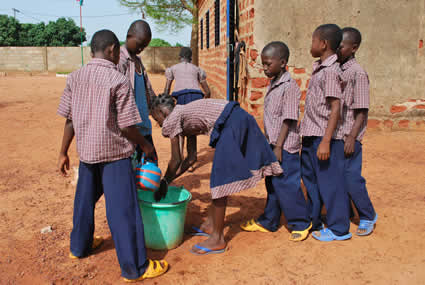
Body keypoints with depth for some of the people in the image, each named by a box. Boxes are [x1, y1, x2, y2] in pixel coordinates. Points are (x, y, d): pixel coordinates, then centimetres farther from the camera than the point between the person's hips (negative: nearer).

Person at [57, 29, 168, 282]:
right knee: (123, 209, 0)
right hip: (114, 152, -6)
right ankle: (135, 268, 9)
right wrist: (145, 145, 2)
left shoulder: (75, 77, 3)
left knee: (85, 200, 22)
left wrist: (64, 152, 13)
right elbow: (126, 125, -14)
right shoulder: (119, 81, -14)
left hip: (86, 150, 6)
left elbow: (70, 119, 5)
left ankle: (80, 246, 42)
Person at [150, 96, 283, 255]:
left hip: (230, 123, -10)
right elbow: (190, 159, 26)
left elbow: (176, 161, 1)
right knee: (221, 178, 18)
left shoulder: (172, 119, 1)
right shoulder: (185, 118, 25)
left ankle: (217, 239, 6)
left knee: (220, 180, -3)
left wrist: (163, 183, 14)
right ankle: (210, 225, 33)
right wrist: (167, 181, 27)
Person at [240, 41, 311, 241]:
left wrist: (278, 147, -20)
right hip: (272, 144, 9)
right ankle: (269, 222, 27)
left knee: (286, 186, -3)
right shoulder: (273, 85, 12)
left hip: (285, 146, -9)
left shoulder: (289, 86, -15)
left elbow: (288, 120, -18)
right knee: (272, 184, 16)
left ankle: (301, 223, 14)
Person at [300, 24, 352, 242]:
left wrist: (325, 142, -24)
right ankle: (313, 221, 34)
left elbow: (335, 108, -20)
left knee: (330, 182, 1)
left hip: (323, 137, -10)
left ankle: (339, 229, 16)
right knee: (310, 179, 18)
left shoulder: (330, 71, -15)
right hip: (310, 136, 10)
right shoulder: (319, 68, 13)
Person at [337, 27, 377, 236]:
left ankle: (368, 217, 18)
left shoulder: (357, 73, -12)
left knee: (351, 178, -2)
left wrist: (352, 137, -19)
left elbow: (362, 110, -14)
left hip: (348, 136, -7)